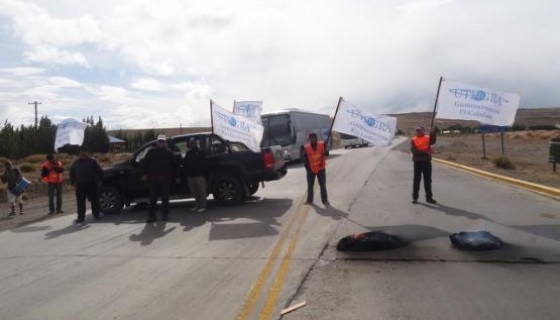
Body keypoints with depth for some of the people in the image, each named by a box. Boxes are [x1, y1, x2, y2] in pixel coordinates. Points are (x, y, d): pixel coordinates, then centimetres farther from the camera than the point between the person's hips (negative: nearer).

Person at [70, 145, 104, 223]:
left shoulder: (92, 161, 4)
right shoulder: (76, 162, 13)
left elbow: (99, 171, 4)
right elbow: (72, 173, 19)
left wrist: (100, 180, -2)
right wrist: (73, 183, 10)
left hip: (91, 184, -2)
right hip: (80, 185, 3)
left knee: (94, 200, 2)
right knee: (80, 202, 1)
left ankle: (96, 214, 15)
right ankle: (81, 217, 7)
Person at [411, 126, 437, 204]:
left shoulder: (428, 138, 6)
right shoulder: (413, 140, 2)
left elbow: (432, 142, -16)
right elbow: (414, 150, -11)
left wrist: (433, 135, -33)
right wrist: (424, 152, -20)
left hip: (427, 161, 1)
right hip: (417, 161, -1)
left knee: (428, 180, 7)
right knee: (417, 179, 3)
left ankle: (429, 197, 13)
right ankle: (415, 197, 10)